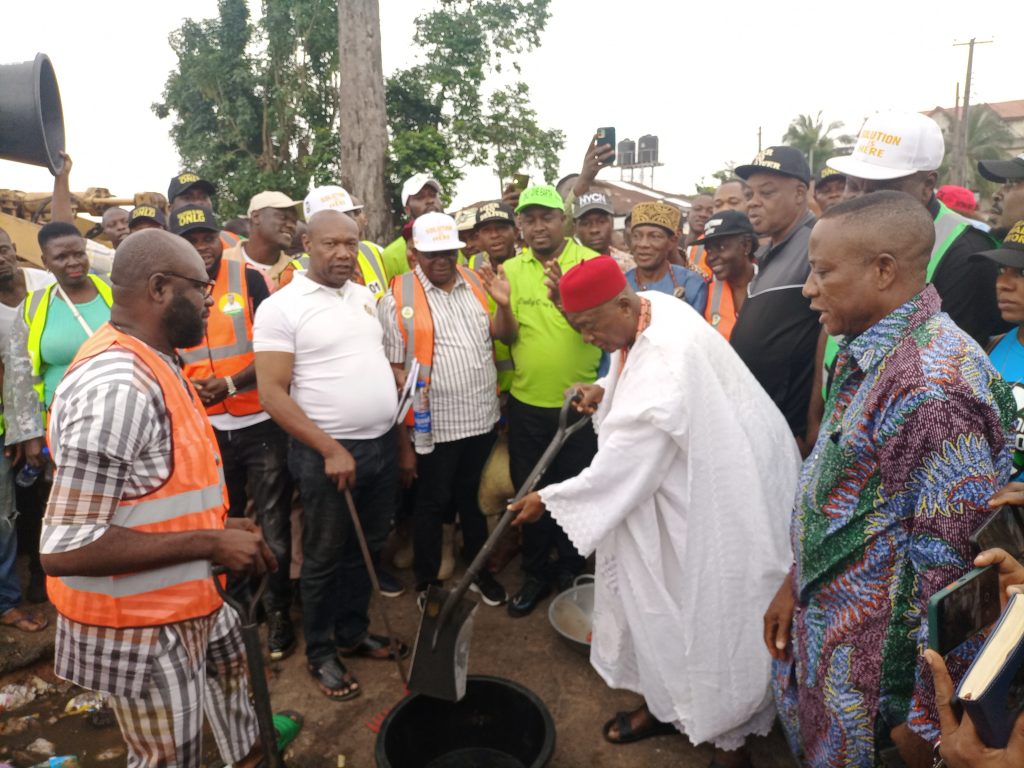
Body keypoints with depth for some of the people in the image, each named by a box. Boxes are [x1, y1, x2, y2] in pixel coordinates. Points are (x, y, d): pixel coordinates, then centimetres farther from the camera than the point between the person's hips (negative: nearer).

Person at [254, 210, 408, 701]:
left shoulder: (365, 297, 9)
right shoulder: (281, 307, -11)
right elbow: (272, 394, -15)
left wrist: (402, 436, 12)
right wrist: (330, 449, -18)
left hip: (383, 444, 6)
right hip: (327, 453, -6)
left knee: (366, 548, 19)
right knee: (324, 557, 10)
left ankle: (353, 633, 38)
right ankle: (320, 652, 30)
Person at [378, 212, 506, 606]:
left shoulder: (476, 283, 5)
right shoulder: (398, 298, -10)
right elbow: (393, 370, -10)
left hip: (483, 417, 5)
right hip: (434, 424, -5)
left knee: (476, 496, 20)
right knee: (433, 503, 11)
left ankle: (479, 570, 40)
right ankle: (426, 582, 31)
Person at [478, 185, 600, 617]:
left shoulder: (591, 264, -9)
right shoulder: (511, 270, 1)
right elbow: (505, 337, -1)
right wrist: (503, 304, -20)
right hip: (526, 403, 3)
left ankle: (571, 573, 35)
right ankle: (536, 572, 35)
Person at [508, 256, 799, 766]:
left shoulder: (667, 353, -32)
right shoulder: (636, 322, -3)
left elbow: (626, 464, -28)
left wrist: (549, 498, -18)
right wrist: (604, 393, -5)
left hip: (720, 491, -9)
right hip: (670, 477, 9)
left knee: (712, 606, 5)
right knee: (659, 594, 17)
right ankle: (666, 702, 38)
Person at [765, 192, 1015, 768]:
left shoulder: (932, 386, -28)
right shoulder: (870, 350, 3)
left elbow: (952, 564, -25)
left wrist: (926, 720, -17)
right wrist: (796, 584, 13)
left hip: (874, 667, -8)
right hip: (825, 626, 8)